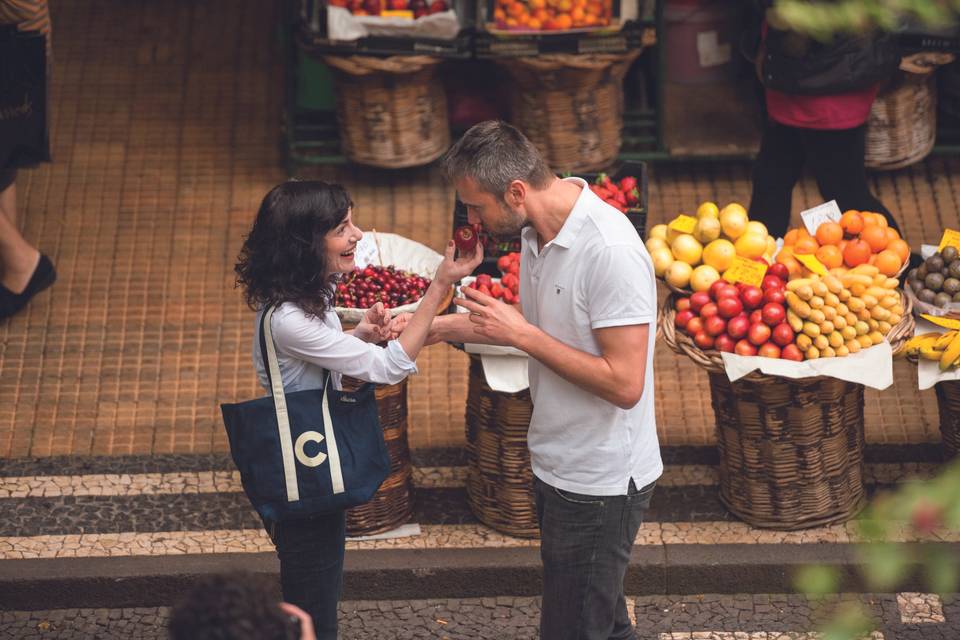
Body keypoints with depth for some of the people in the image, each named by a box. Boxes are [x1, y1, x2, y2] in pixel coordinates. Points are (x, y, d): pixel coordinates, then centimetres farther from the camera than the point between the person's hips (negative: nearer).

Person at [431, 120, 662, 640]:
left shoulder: (610, 251, -28)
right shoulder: (536, 231, 1)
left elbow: (624, 384, -29)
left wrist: (520, 334, -25)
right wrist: (437, 326, 6)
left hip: (601, 482, -9)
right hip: (559, 466, 9)